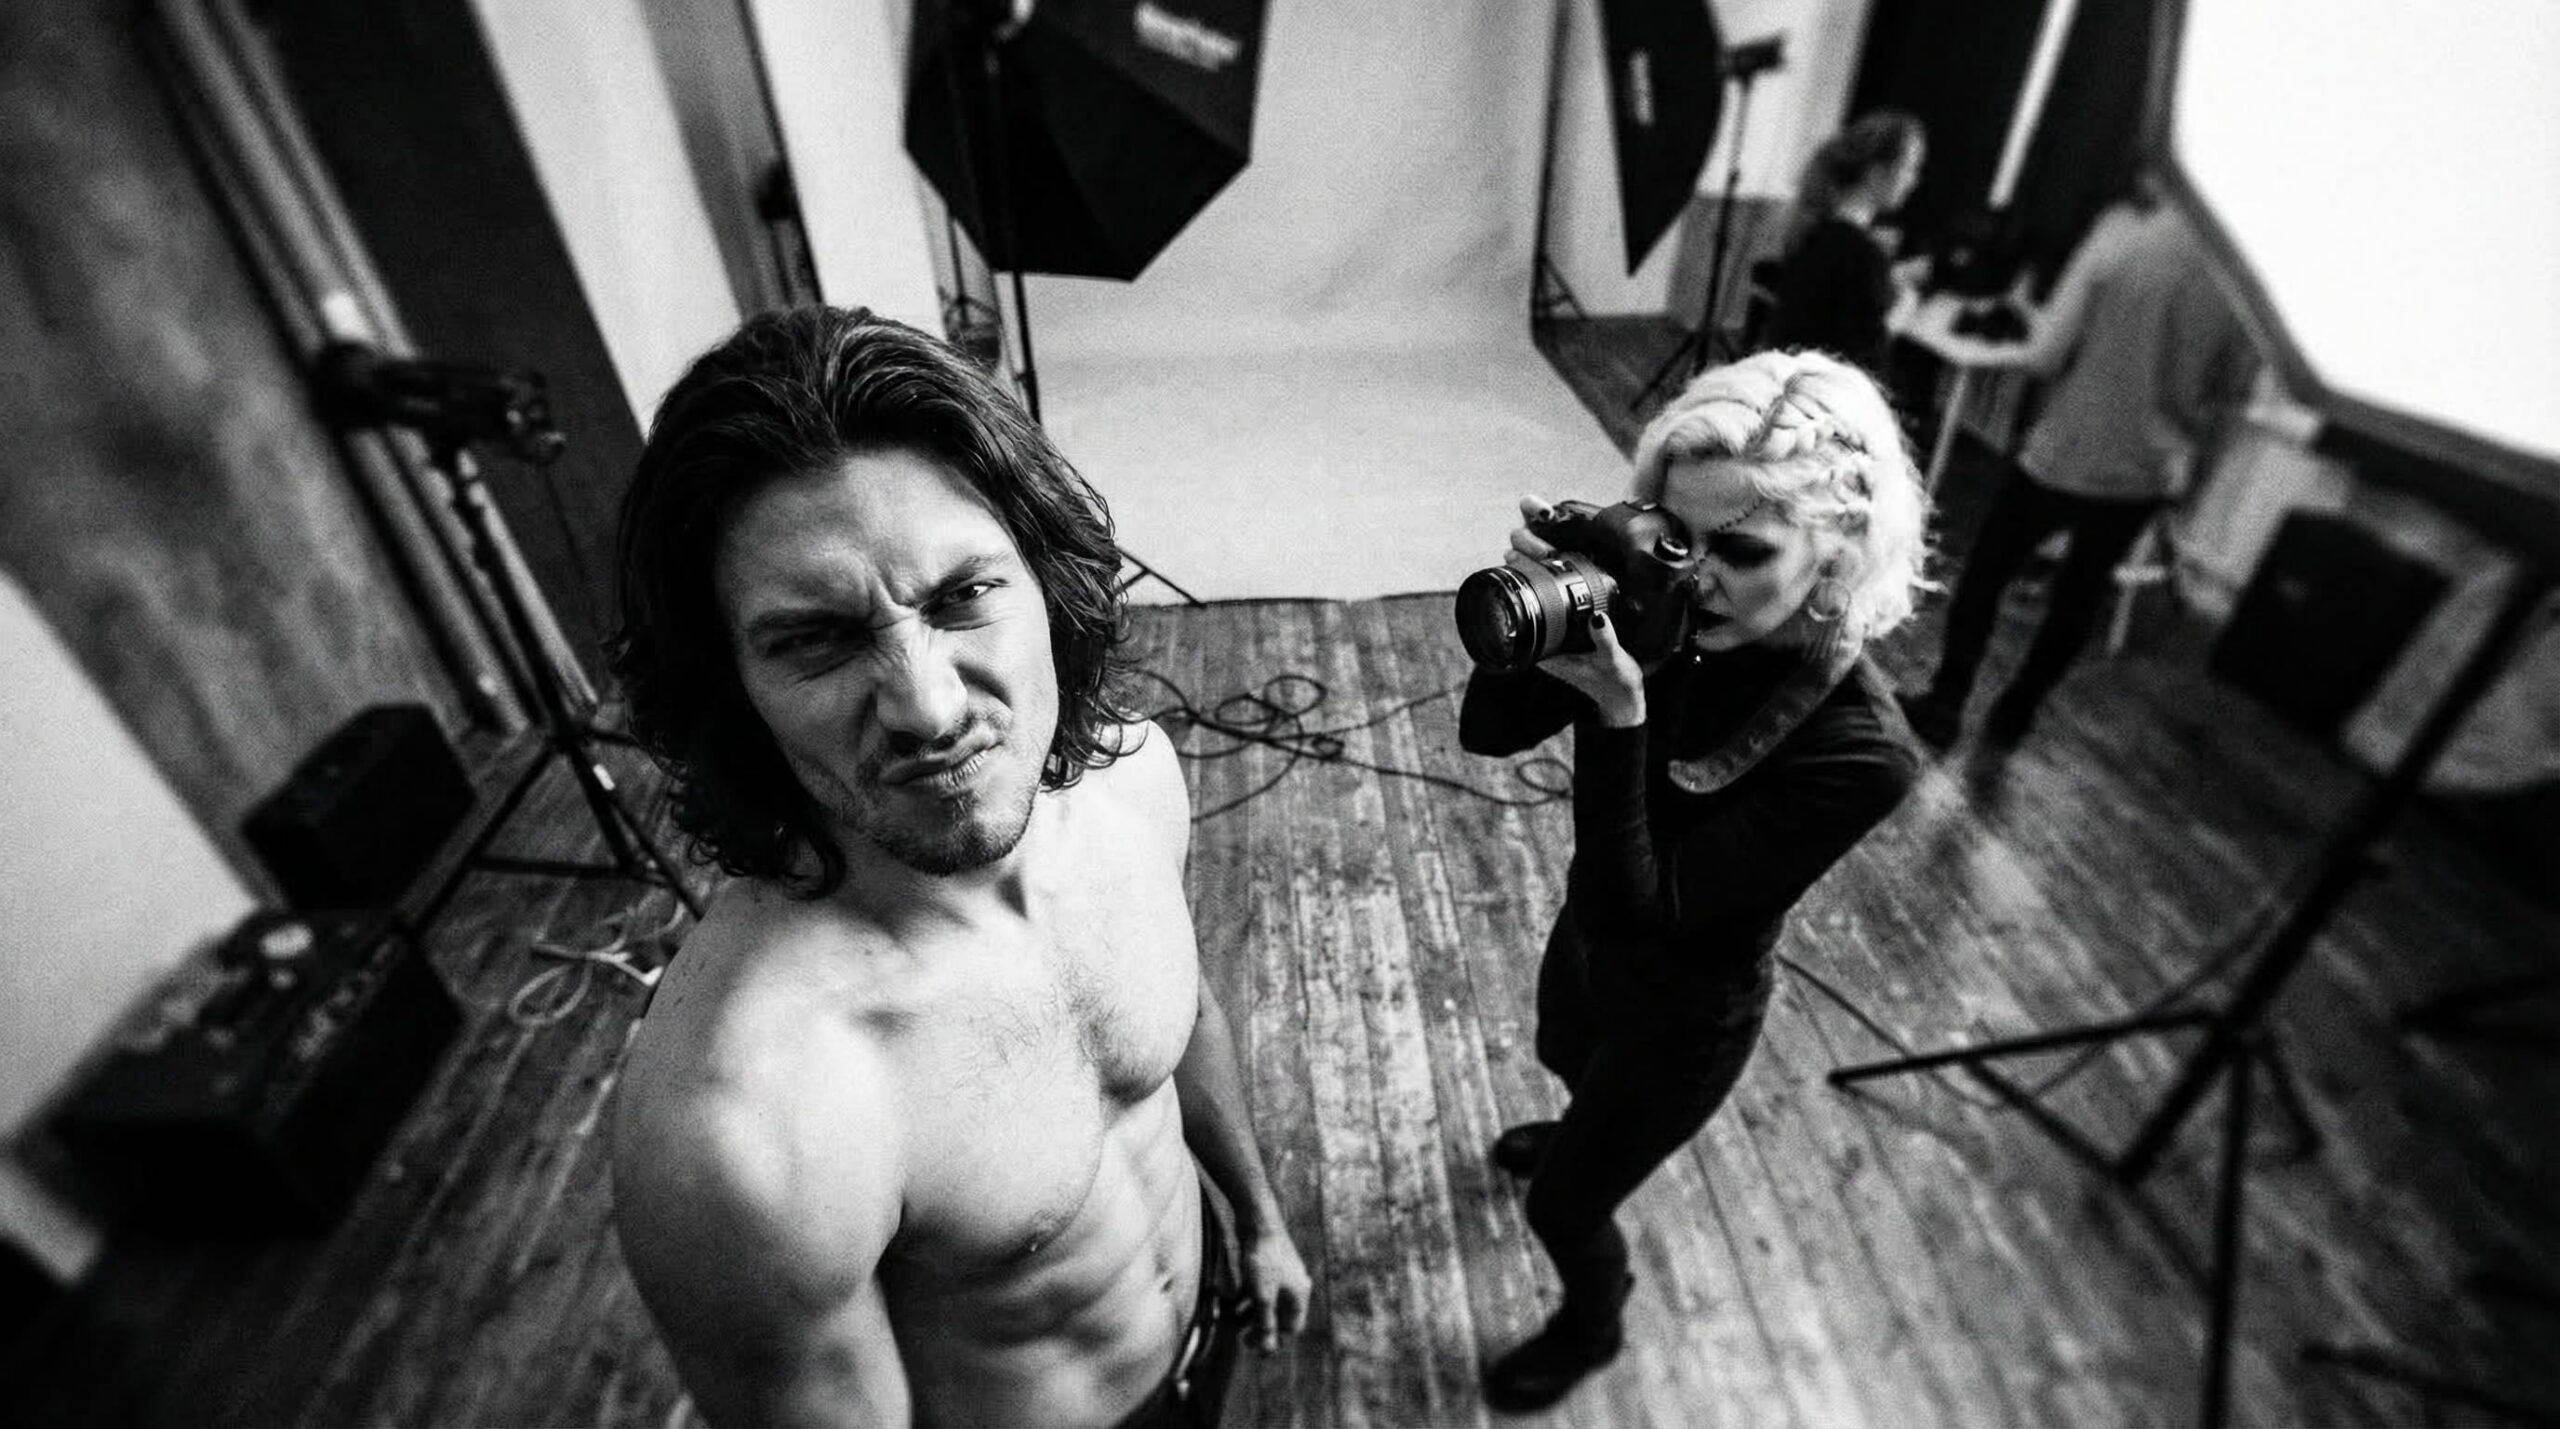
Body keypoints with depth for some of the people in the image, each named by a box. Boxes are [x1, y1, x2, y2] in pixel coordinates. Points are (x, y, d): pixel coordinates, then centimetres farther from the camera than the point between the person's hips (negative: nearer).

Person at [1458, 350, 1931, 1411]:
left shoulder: (1859, 750, -35)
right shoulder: (1667, 621, -21)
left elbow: (1640, 914, -35)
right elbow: (1486, 731, -17)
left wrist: (1616, 716, -44)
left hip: (1684, 1013, -5)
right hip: (1590, 933, 6)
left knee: (1564, 1204, 17)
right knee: (1565, 1059, 37)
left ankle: (1591, 1330, 53)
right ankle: (1592, 1135, 75)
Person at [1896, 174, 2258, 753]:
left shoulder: (2124, 228, -13)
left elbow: (2050, 351, -15)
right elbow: (2234, 390, 3)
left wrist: (1995, 353, 3)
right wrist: (2185, 444, 17)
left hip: (2062, 455, -4)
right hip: (2146, 473, 4)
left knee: (1984, 574, 12)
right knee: (2079, 597, 18)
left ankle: (1945, 703, 13)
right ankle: (2013, 715, 29)